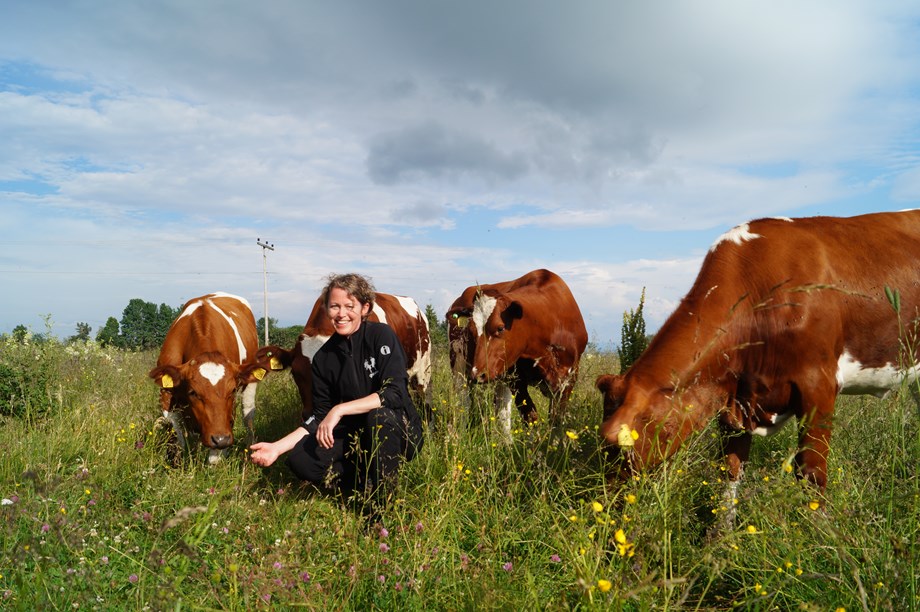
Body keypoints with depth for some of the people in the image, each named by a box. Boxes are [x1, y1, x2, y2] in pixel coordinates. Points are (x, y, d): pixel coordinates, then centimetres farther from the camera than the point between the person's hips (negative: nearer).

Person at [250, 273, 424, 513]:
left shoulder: (381, 335, -13)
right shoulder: (324, 358, 0)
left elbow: (395, 392, -25)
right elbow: (320, 417, 3)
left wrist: (340, 410, -30)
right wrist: (278, 447, -8)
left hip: (400, 433, -4)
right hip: (356, 437, 4)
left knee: (379, 415, -37)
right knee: (300, 459, -19)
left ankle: (378, 505, -17)